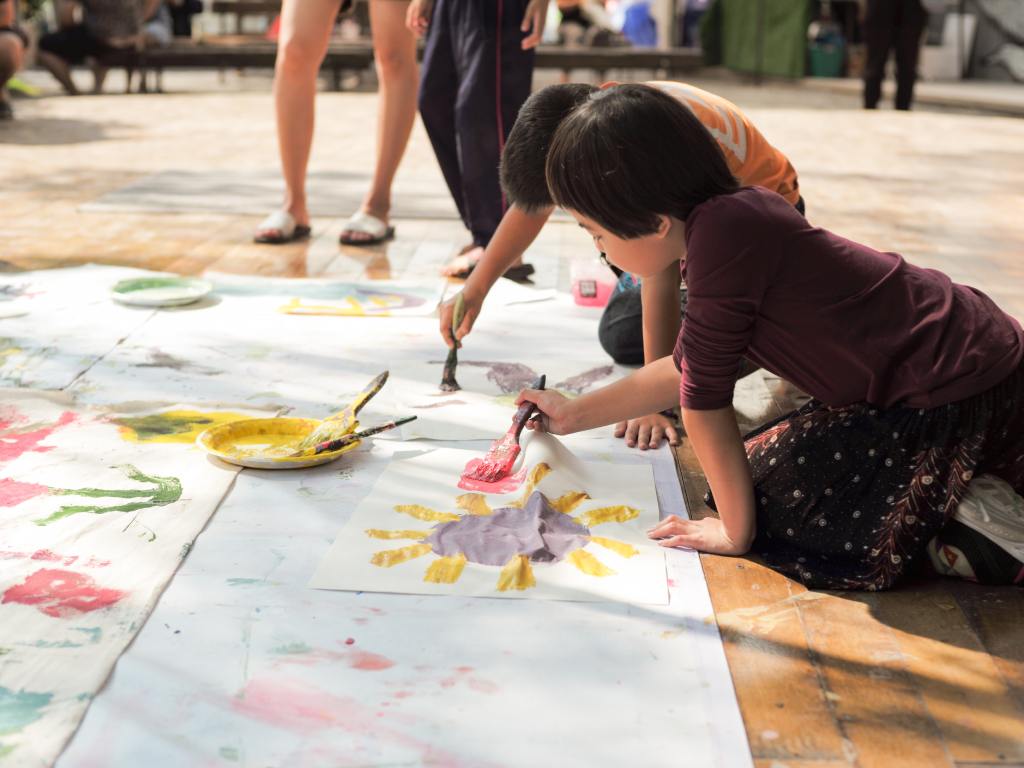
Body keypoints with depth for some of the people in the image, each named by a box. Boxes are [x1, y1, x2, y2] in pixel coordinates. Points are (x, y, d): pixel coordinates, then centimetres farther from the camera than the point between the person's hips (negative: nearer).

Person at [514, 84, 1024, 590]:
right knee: (768, 463, 16)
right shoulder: (735, 216, 6)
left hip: (959, 395, -9)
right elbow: (689, 369, 19)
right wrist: (575, 414, 25)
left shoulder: (721, 233, -24)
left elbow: (705, 396, -16)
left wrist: (736, 531, -4)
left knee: (771, 502, -6)